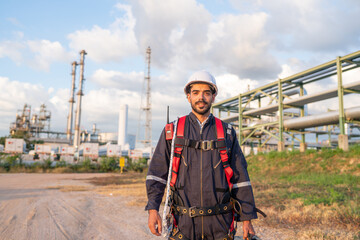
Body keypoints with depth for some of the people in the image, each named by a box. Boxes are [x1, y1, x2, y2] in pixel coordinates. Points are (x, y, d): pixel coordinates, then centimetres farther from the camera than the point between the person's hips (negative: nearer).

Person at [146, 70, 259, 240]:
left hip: (220, 222, 1)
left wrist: (247, 219, 3)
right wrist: (152, 209, -9)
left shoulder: (226, 132, 7)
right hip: (184, 221, 0)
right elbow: (157, 173, 2)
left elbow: (240, 177, 6)